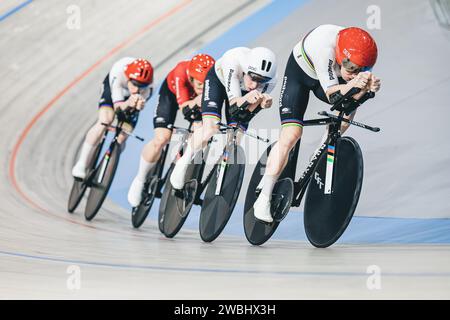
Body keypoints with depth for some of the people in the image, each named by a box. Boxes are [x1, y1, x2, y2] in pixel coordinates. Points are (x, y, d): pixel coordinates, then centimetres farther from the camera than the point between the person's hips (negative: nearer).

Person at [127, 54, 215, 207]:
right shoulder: (182, 71, -42)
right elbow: (184, 109, -41)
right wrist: (197, 101, -60)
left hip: (196, 97, 2)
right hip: (171, 92, -2)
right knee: (161, 139, -17)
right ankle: (140, 179, 8)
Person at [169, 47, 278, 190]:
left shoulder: (270, 80, -33)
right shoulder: (234, 61, -42)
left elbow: (243, 114, -29)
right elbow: (233, 106, -40)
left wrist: (260, 101, -48)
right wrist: (246, 99, -61)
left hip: (242, 89, 3)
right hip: (218, 79, -3)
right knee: (210, 129, -22)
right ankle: (183, 163, 3)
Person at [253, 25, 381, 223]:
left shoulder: (361, 57, -27)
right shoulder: (325, 46, -42)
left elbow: (354, 96, -26)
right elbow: (331, 94, -38)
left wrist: (368, 87, -47)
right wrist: (352, 85, -56)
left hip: (330, 76, 5)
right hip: (299, 73, -5)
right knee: (291, 135, -17)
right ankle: (263, 200, -11)